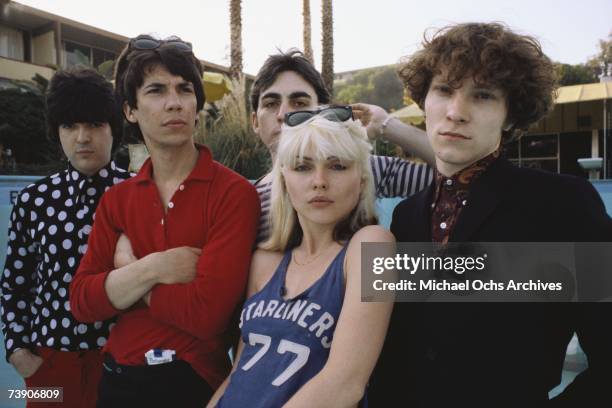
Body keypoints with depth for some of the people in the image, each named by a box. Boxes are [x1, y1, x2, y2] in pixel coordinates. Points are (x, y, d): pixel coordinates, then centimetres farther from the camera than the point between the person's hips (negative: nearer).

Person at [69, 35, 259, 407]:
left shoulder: (235, 192, -16)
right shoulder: (116, 199, 1)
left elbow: (207, 311, -23)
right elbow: (81, 301, -4)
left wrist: (129, 272, -10)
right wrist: (152, 269, -20)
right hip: (118, 378, 5)